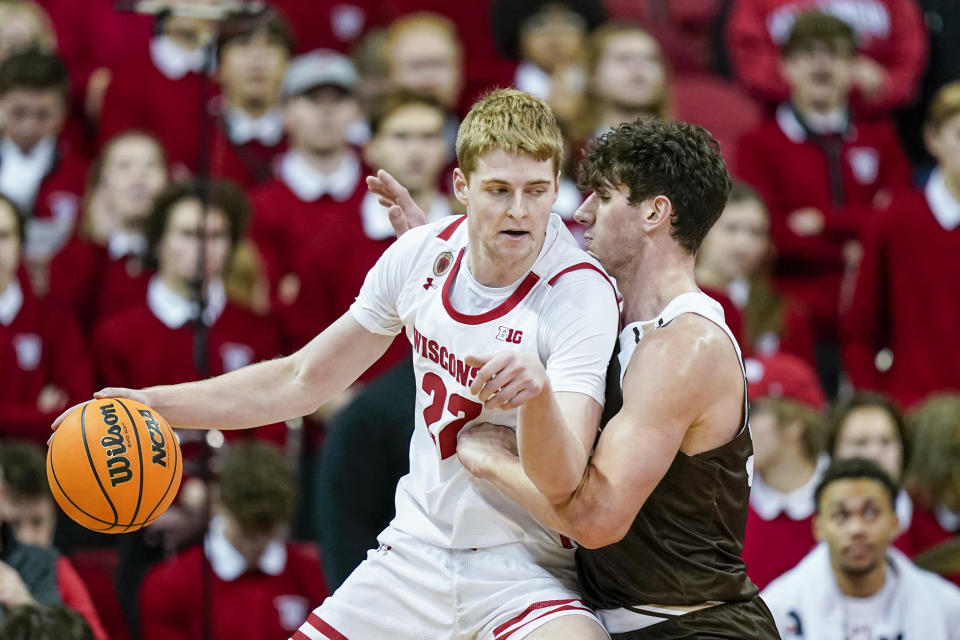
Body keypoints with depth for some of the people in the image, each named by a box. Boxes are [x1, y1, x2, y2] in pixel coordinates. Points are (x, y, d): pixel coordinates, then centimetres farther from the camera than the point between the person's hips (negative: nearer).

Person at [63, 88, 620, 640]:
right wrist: (151, 402, 7)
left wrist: (537, 396, -52)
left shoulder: (581, 292, -19)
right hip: (416, 549, 5)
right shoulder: (420, 256, -3)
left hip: (525, 570, -5)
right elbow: (302, 380, 13)